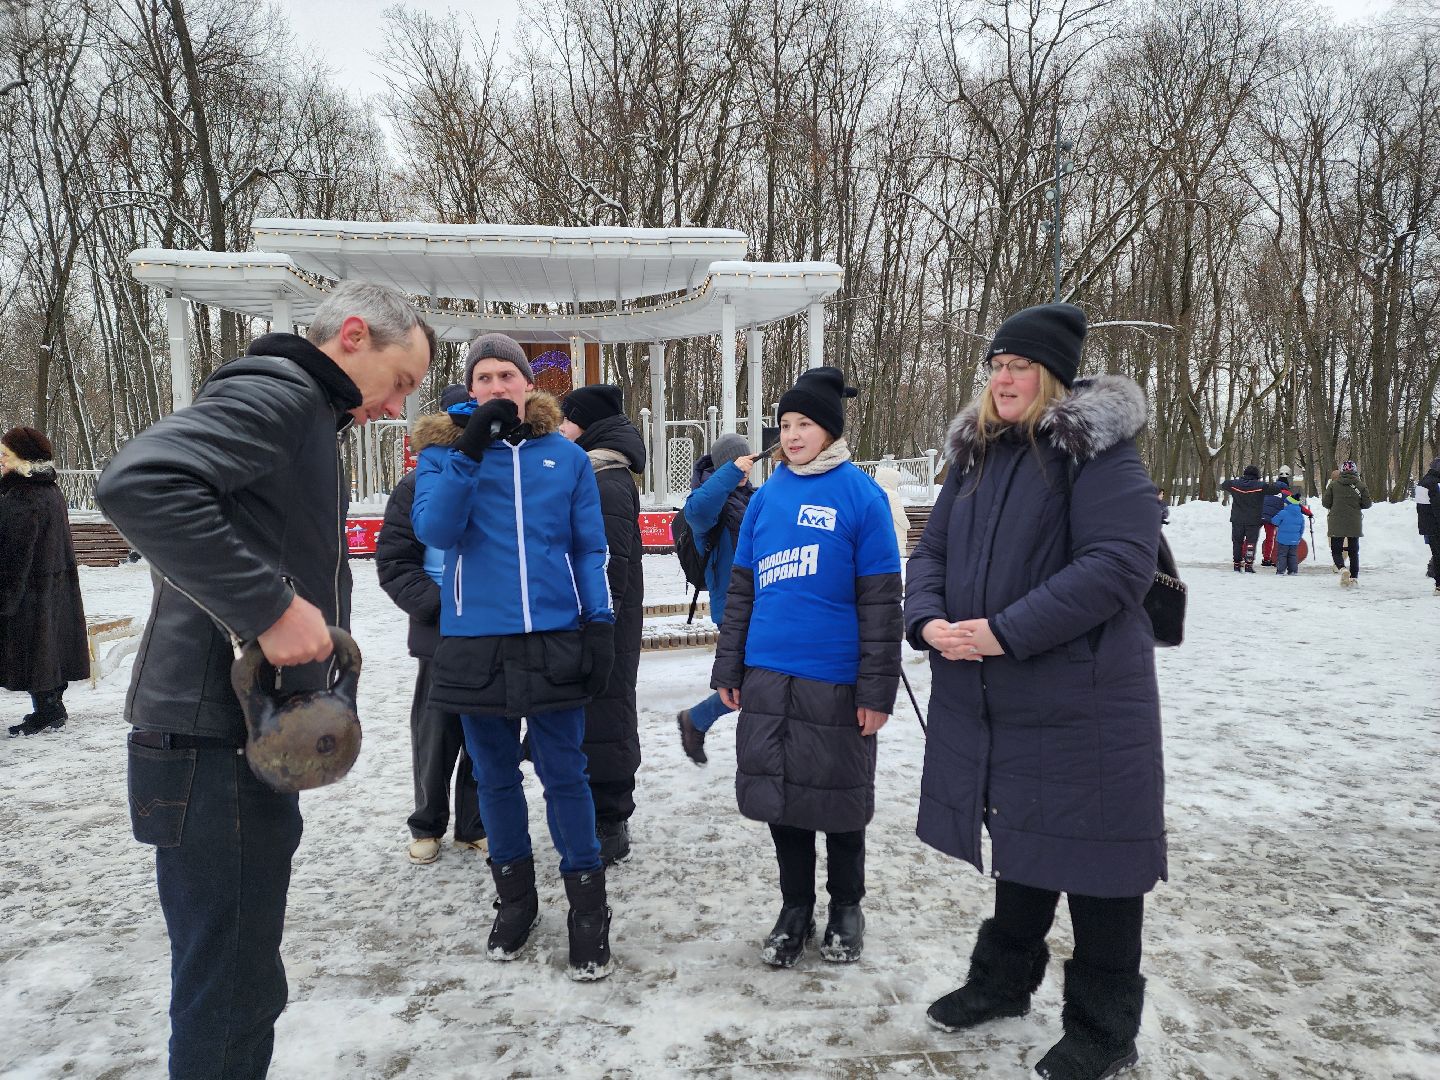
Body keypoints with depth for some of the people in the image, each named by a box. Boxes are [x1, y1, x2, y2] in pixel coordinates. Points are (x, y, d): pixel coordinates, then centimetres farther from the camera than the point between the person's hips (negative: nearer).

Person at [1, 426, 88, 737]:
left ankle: (47, 712, 7)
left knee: (32, 649, 0)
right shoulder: (51, 491, 10)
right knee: (48, 647, 16)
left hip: (30, 592, -10)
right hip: (57, 589, 10)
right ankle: (52, 708, 26)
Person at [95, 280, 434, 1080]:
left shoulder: (310, 424, 19)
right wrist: (268, 608, -26)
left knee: (242, 979, 20)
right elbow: (140, 482, -28)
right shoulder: (277, 391, -11)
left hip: (254, 738, 10)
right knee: (231, 991, 1)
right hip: (216, 740, -10)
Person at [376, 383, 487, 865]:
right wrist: (437, 606, -13)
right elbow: (394, 562, -1)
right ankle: (428, 826, 31)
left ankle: (475, 826, 28)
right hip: (442, 637, -1)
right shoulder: (418, 485, -2)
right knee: (436, 734, 10)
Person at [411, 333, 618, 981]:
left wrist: (599, 624, -1)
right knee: (495, 778, 14)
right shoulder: (444, 451, 3)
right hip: (475, 643, 1)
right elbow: (434, 529, -13)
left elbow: (590, 549, 6)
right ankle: (514, 897, 31)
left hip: (553, 641, -1)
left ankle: (587, 906, 17)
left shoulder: (566, 457, 4)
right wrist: (470, 451, -20)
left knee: (564, 776, 4)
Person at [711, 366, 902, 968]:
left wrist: (877, 687, -11)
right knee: (779, 797, 12)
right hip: (767, 677, 4)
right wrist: (728, 668, 9)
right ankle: (795, 908, 31)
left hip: (834, 681, -4)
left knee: (838, 799, 11)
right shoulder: (768, 495, 7)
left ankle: (845, 908, 32)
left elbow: (880, 600, -8)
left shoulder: (861, 495, -6)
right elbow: (741, 588, 11)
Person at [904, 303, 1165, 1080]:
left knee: (1090, 850, 6)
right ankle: (1004, 979, 40)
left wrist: (1008, 632, -24)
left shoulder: (1097, 449, -10)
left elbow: (1121, 561, -21)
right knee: (1022, 839, 21)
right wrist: (927, 619, -9)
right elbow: (933, 550, 12)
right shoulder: (977, 454, 11)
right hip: (987, 696, 6)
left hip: (1082, 696, -6)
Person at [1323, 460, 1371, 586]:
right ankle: (1354, 577, 14)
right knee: (1354, 551, 14)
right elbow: (1367, 504, 0)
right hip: (1354, 524, 2)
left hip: (1336, 524, -2)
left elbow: (1325, 502, -3)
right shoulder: (1360, 486, -2)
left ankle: (1342, 568, -23)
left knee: (1336, 550, 4)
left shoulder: (1333, 484, -4)